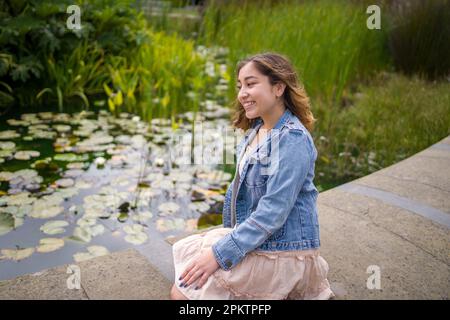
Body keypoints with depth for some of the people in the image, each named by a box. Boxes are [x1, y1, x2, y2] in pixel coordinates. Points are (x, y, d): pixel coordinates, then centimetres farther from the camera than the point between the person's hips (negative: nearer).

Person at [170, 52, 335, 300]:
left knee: (182, 292, -9)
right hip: (253, 239, 9)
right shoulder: (256, 130, 8)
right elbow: (240, 187, 14)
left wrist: (220, 253, -23)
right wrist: (223, 232, 14)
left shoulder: (292, 139, -21)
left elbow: (274, 211, -25)